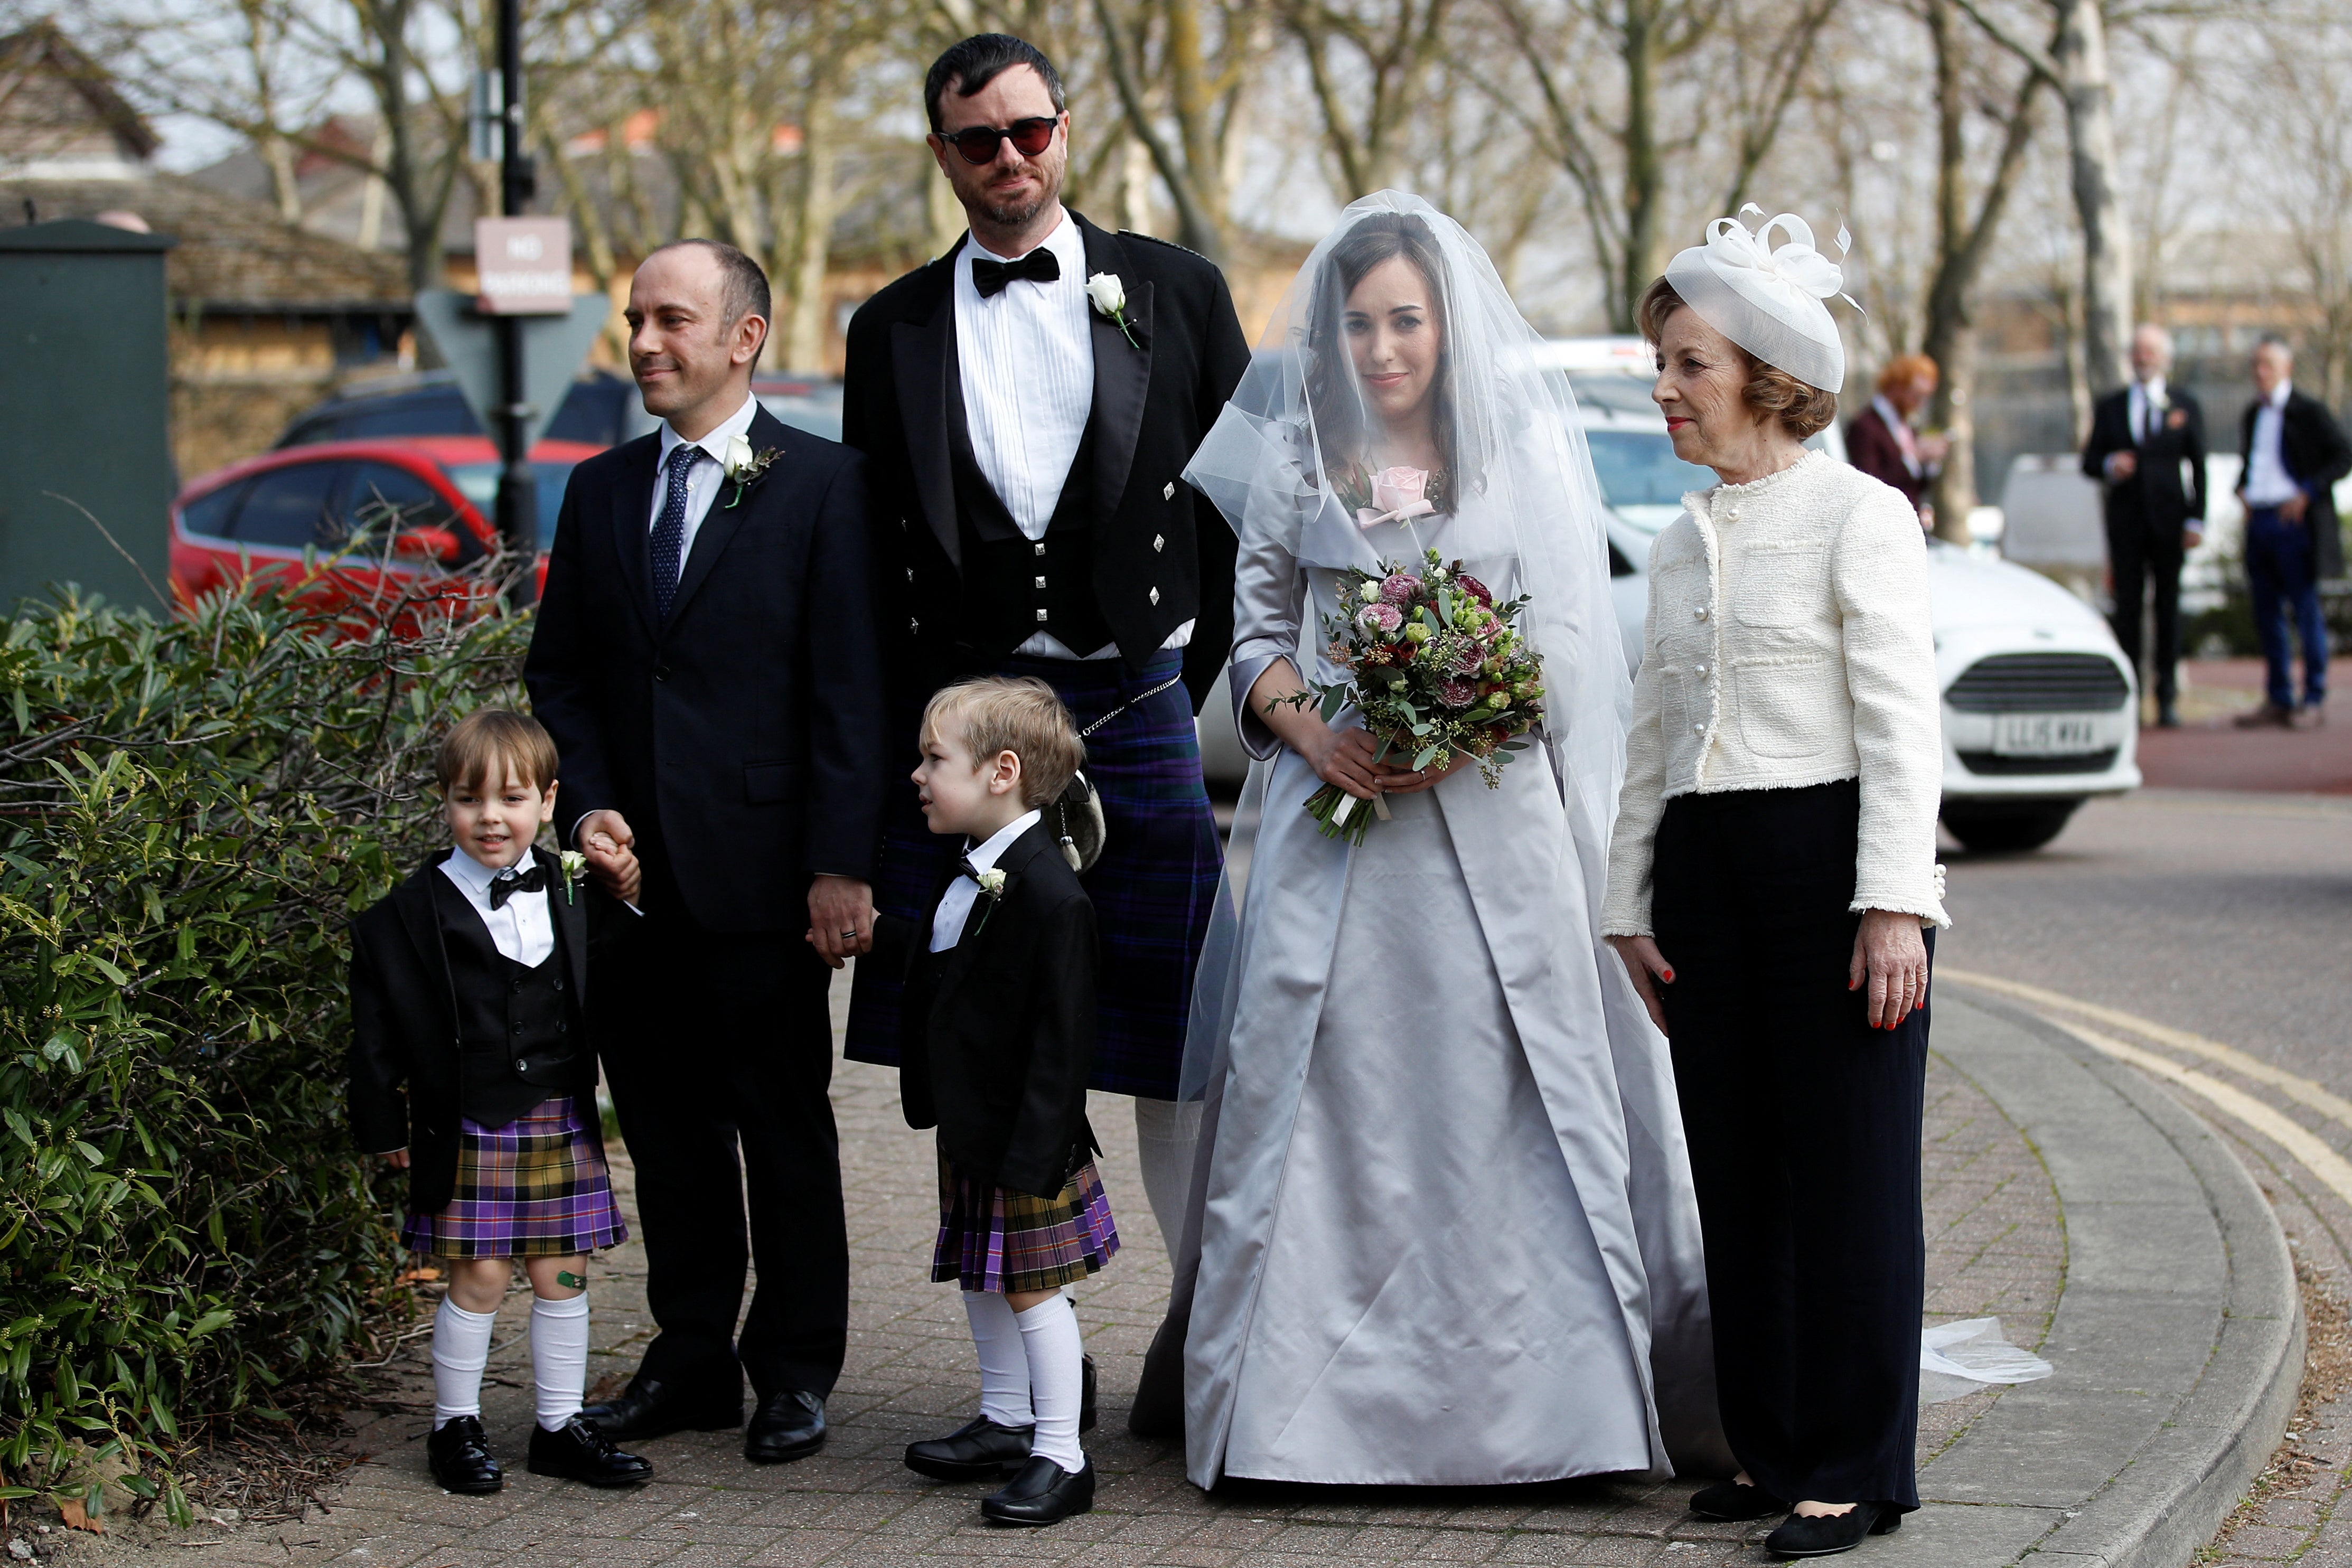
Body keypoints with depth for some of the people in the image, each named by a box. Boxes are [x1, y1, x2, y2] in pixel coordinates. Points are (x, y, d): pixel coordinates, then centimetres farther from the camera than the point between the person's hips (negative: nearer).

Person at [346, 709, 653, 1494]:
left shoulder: (572, 894, 6)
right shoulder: (414, 911, -6)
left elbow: (598, 999, 19)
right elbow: (380, 1025, -3)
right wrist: (385, 1123, -4)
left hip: (561, 1122, 4)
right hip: (469, 1127, -4)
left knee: (562, 1275, 8)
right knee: (479, 1277, -1)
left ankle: (561, 1427, 19)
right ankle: (456, 1427, 14)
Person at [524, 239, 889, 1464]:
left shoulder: (823, 483, -4)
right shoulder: (600, 491, 12)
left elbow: (849, 686, -8)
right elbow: (559, 675, 15)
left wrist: (841, 862, -13)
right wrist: (587, 808, -2)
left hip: (759, 870, -5)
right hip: (634, 868, 5)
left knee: (783, 1123, 3)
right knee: (664, 1124, 10)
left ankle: (795, 1371, 13)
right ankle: (690, 1358, 21)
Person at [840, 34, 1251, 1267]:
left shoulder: (1175, 291, 7)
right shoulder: (893, 327, 10)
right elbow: (870, 550, 12)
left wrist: (1188, 675, 5)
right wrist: (902, 726, 6)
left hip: (1132, 716, -1)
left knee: (1173, 1053, -1)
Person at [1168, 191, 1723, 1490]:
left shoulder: (1524, 451, 3)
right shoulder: (1295, 462, 10)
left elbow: (1562, 649, 0)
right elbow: (1258, 629, 10)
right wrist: (1311, 731, -10)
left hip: (1490, 833, -2)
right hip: (1335, 825, 2)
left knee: (1497, 1103, -4)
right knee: (1330, 1102, 0)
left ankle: (1532, 1398, 2)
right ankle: (1319, 1395, 5)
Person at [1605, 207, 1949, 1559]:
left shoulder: (1860, 518, -5)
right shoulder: (1683, 543, 16)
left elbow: (1900, 724, -9)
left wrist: (1894, 903, -15)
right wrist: (1632, 904, 16)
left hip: (1828, 857, -7)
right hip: (1707, 867, 7)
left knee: (1848, 1170, -2)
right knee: (1739, 1171, 8)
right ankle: (1774, 1447, 17)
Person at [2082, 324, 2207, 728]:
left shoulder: (2185, 407, 7)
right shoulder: (2110, 407, 10)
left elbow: (2198, 467, 5)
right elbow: (2090, 461, 10)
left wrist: (2196, 520, -4)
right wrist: (2108, 466, -13)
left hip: (2169, 520, -1)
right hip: (2126, 521, 1)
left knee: (2169, 607, 1)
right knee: (2127, 607, -1)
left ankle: (2168, 698, 5)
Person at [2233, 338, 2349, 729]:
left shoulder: (2308, 411, -5)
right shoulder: (2253, 415, 16)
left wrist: (2307, 494, -14)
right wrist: (2242, 489, 9)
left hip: (2294, 520, -7)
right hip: (2259, 521, 7)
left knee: (2306, 610, -3)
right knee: (2267, 612, 8)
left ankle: (2315, 700, 2)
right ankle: (2278, 700, 14)